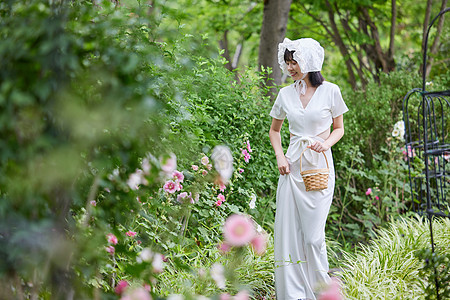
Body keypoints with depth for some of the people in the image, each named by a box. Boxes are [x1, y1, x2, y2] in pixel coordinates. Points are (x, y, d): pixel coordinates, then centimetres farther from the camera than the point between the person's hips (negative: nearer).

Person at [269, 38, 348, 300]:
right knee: (288, 231, 1)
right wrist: (280, 156, 1)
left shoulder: (330, 91, -3)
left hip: (319, 167, -3)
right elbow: (274, 130, 18)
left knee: (313, 236, -4)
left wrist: (326, 143, -12)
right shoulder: (286, 94, 6)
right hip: (292, 166, 3)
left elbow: (339, 128, 8)